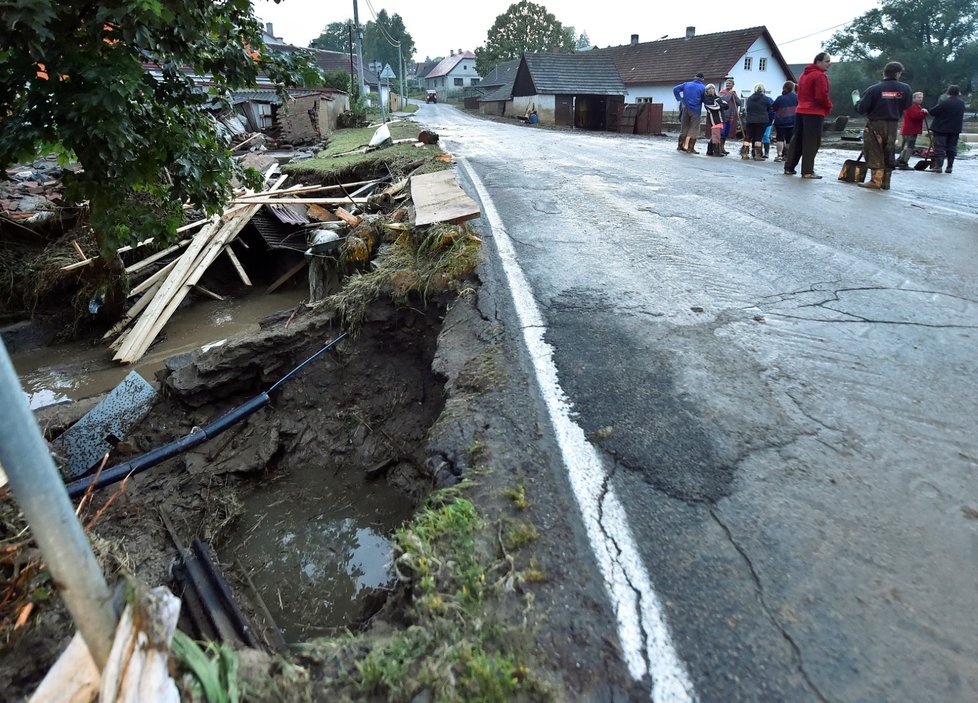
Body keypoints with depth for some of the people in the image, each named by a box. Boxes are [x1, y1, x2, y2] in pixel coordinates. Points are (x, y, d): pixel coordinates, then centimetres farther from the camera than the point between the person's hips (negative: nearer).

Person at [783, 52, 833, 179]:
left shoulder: (804, 74, 16)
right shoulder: (820, 76, -12)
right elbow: (821, 96, -18)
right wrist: (829, 107, -3)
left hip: (801, 111, 9)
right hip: (815, 113, -9)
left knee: (797, 140, 11)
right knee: (811, 142, -7)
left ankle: (789, 168, 13)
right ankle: (808, 171, -9)